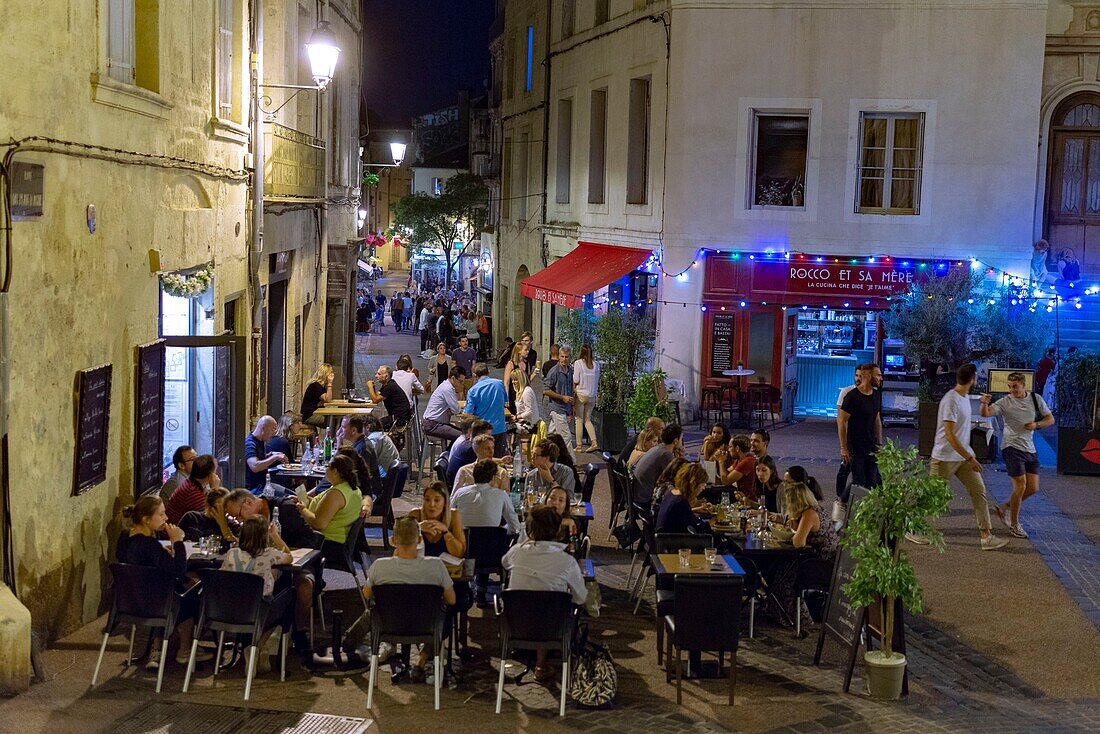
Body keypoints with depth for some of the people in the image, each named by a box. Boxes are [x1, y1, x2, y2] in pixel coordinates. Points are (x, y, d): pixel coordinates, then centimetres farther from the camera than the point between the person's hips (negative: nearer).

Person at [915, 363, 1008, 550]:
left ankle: (987, 536, 2)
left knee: (979, 491, 1)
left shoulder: (965, 397, 8)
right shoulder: (950, 401, -22)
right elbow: (950, 435, -26)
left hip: (964, 455, 9)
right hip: (945, 458, -9)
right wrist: (970, 458, -25)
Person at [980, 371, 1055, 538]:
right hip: (1012, 447, -5)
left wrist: (1036, 425, -11)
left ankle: (1004, 508, 23)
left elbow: (1050, 419, 8)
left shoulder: (1036, 399, 3)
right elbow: (986, 414, -21)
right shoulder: (1005, 402, -8)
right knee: (1020, 484, -10)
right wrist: (985, 404, -43)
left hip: (1030, 449, 5)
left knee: (1033, 488, 3)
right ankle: (1014, 524, 5)